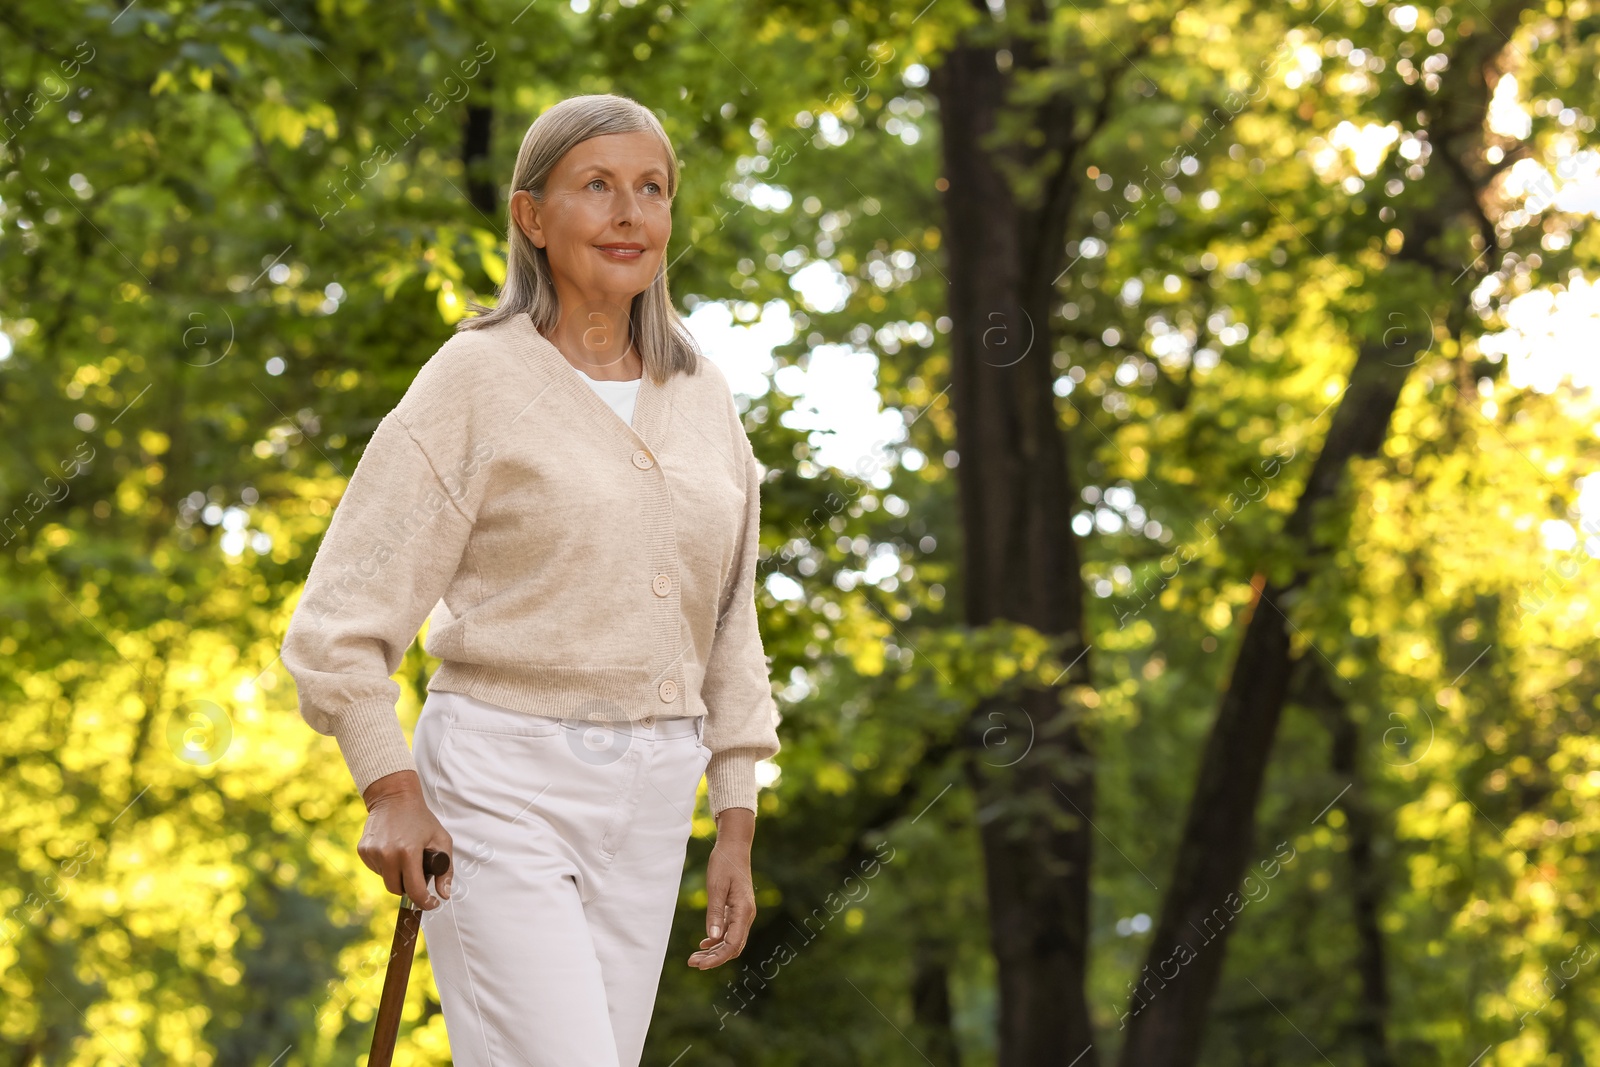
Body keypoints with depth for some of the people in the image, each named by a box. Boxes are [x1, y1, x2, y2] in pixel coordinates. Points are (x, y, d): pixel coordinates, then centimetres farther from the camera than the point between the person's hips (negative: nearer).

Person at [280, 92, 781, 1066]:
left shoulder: (702, 397, 10)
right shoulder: (478, 381, -6)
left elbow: (726, 628, 15)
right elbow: (345, 617, -7)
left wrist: (736, 828, 10)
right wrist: (391, 792, -17)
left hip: (648, 802, 6)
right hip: (499, 793, -5)